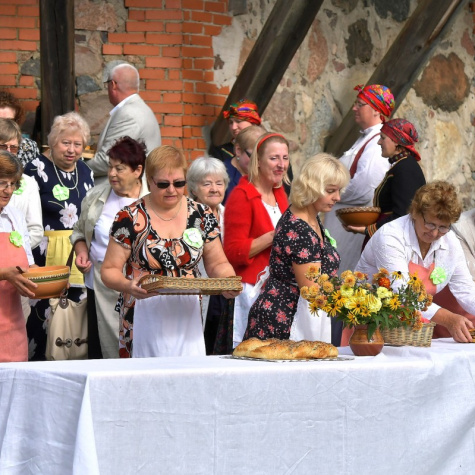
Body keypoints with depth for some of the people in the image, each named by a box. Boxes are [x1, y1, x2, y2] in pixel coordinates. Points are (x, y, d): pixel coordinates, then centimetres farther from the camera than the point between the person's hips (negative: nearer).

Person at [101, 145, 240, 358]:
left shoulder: (201, 216, 6)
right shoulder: (130, 218, -3)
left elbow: (218, 264, 12)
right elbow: (109, 270, -2)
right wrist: (128, 286, -23)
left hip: (188, 320, 2)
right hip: (144, 320, -2)